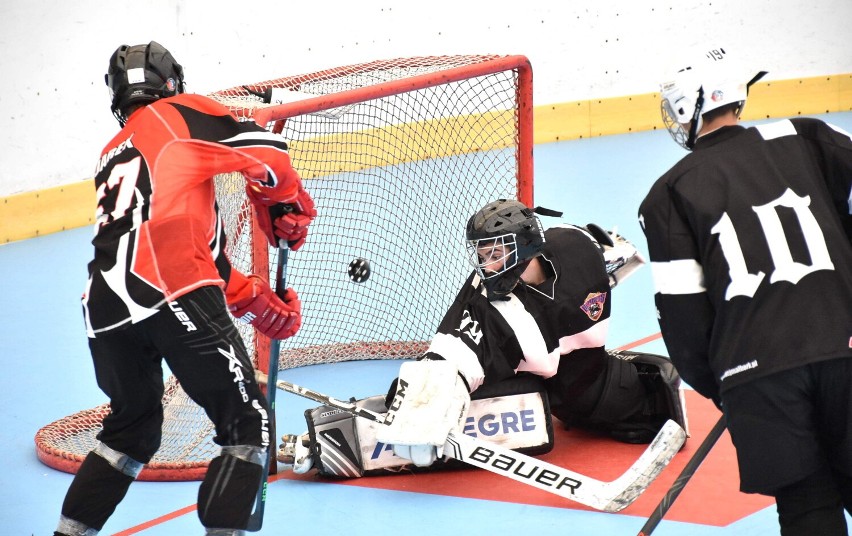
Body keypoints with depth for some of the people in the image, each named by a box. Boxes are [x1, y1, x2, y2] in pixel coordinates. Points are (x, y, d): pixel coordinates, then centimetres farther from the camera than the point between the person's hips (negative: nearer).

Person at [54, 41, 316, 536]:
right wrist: (290, 212, 21)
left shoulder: (112, 156, 33)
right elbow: (265, 153, 2)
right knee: (247, 423, 3)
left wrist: (259, 303, 27)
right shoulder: (180, 114, 14)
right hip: (172, 294, -7)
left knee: (133, 427, 27)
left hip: (105, 308, 7)